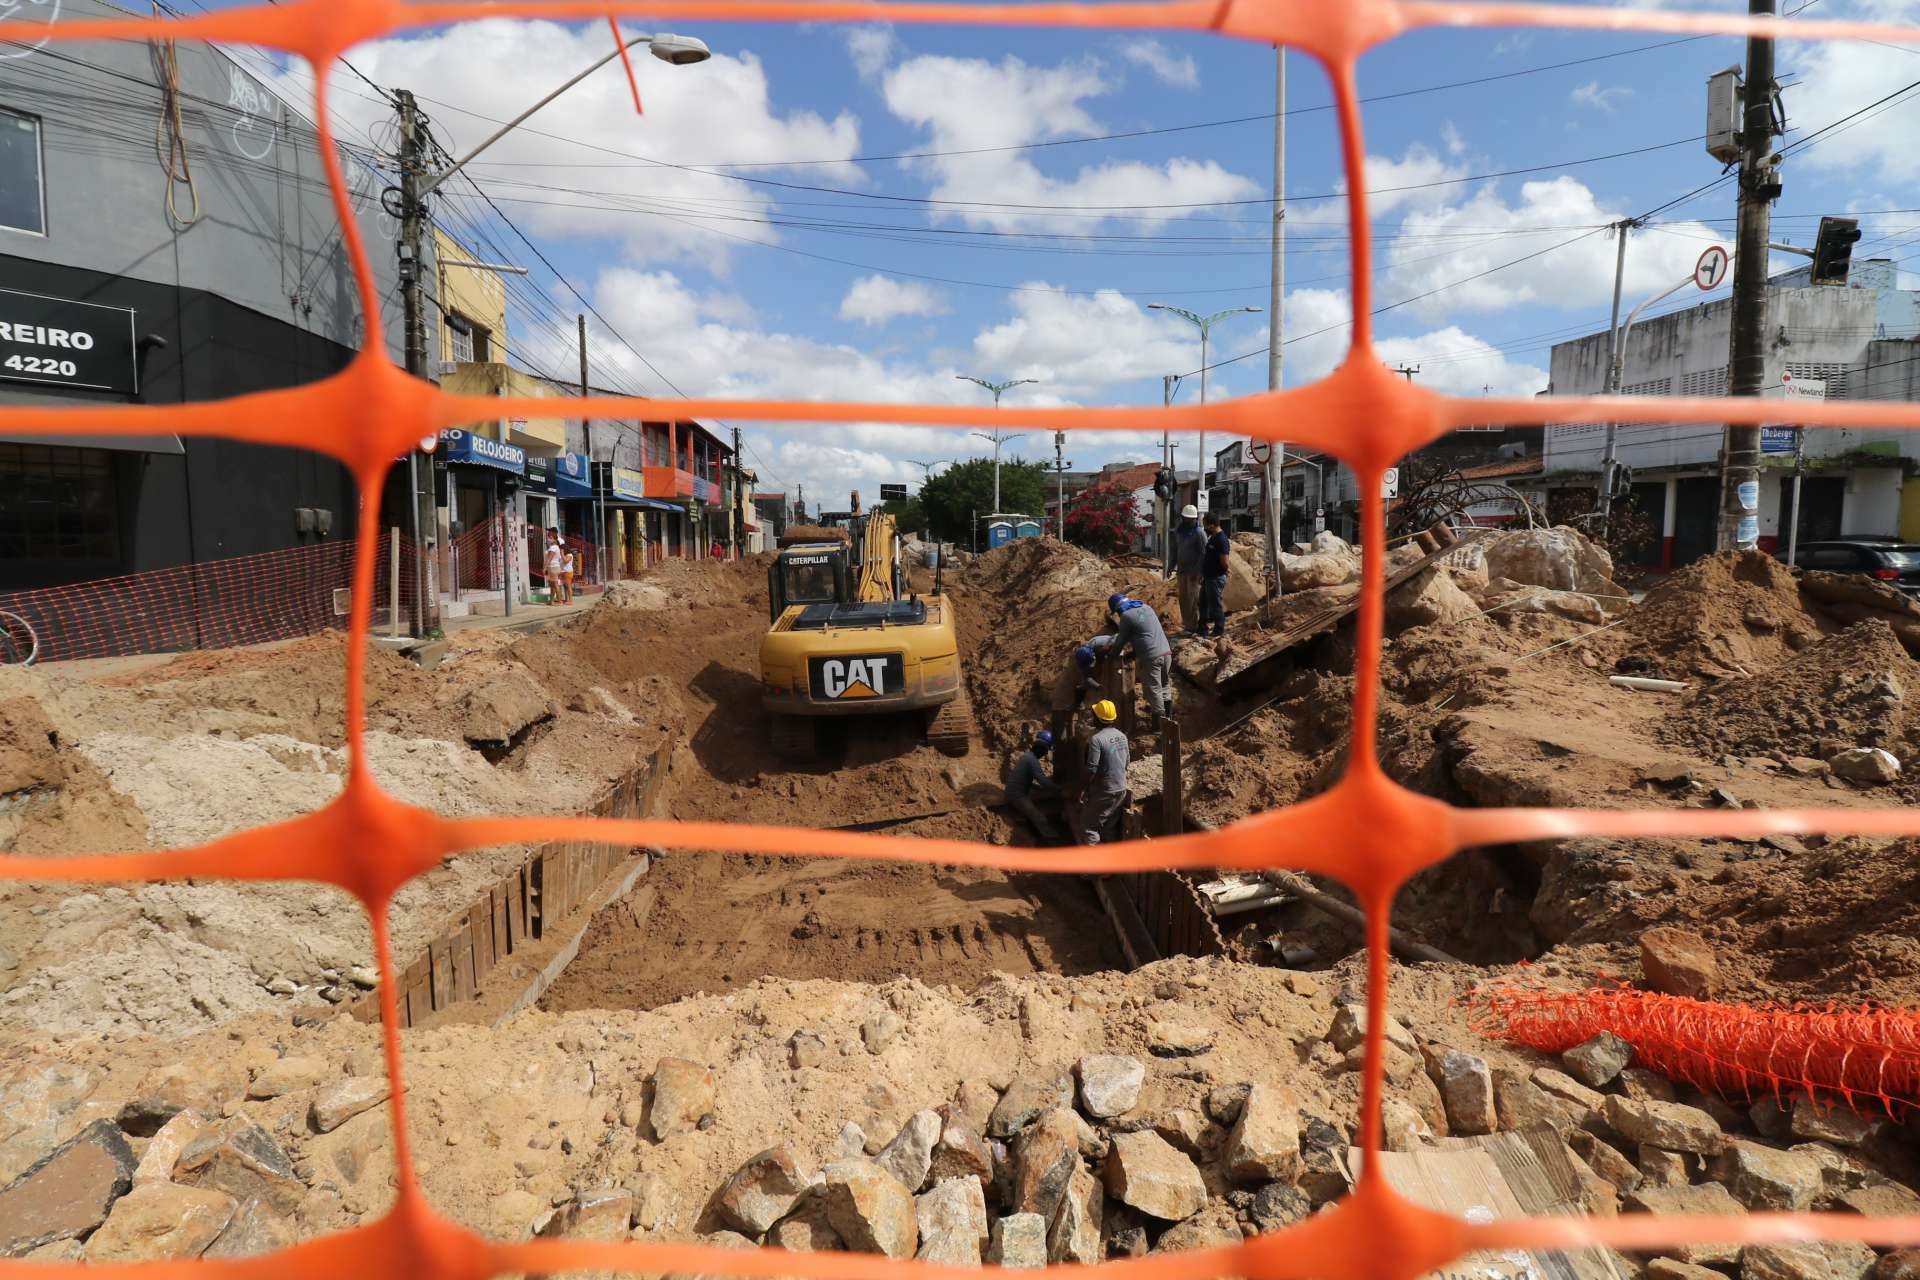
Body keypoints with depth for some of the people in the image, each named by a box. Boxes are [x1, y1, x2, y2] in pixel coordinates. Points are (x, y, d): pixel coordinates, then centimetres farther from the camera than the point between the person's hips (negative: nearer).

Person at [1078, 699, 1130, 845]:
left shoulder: (1096, 739, -20)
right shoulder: (1122, 736, 4)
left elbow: (1092, 769, -21)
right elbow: (1127, 761, 13)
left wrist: (1085, 790, -10)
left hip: (1103, 792, -7)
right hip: (1121, 789, 8)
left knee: (1088, 826, 1)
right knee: (1111, 826, 17)